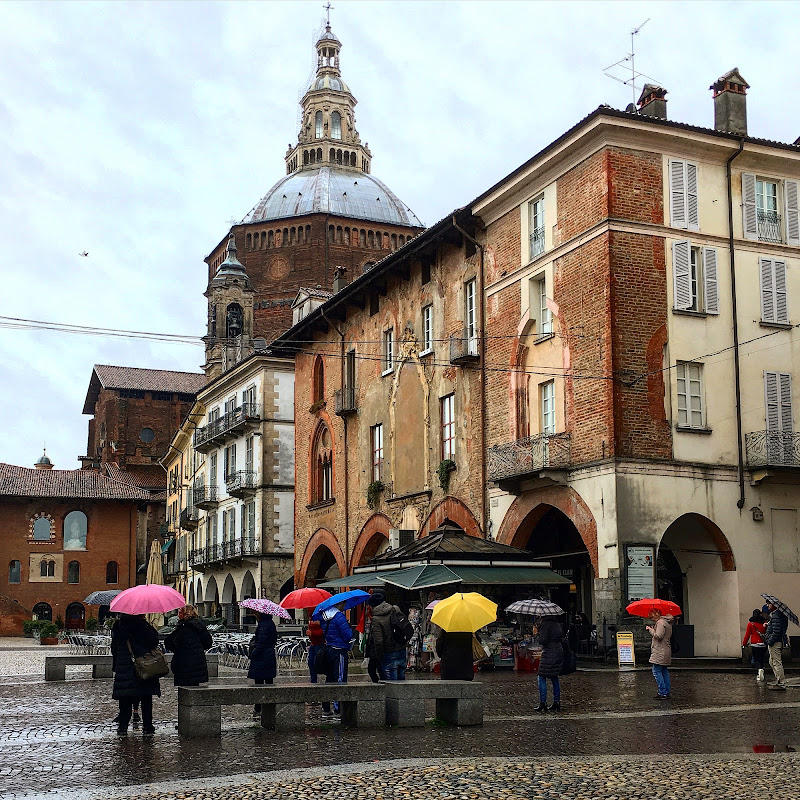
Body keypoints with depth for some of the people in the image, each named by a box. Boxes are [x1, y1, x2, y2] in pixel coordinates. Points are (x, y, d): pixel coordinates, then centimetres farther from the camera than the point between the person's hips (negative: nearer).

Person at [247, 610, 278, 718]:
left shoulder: (264, 625, -17)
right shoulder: (271, 624, 14)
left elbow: (261, 643, -21)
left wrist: (253, 654, -11)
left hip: (261, 659, -10)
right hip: (270, 659, 10)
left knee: (259, 684, -7)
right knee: (269, 684, 12)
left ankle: (257, 710, -6)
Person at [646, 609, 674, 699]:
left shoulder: (660, 622, -15)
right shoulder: (667, 622, 16)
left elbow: (658, 636, -22)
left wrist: (650, 629, -9)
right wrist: (652, 629, 12)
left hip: (660, 652, -10)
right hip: (666, 652, 10)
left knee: (657, 671, -7)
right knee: (665, 671, 13)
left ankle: (663, 693, -9)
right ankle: (667, 692, 15)